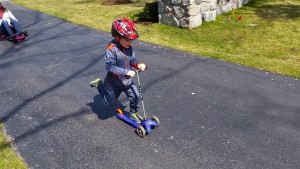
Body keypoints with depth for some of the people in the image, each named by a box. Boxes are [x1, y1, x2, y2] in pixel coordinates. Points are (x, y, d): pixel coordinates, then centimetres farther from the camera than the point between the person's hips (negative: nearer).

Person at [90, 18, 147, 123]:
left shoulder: (129, 48, -8)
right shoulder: (111, 49, -29)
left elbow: (132, 60, 1)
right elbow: (110, 66, -31)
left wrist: (138, 64, -22)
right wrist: (126, 72, -36)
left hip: (126, 81, 5)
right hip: (114, 82, -5)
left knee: (135, 96, 1)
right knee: (110, 102, 16)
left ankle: (133, 113, 28)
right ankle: (99, 84, 38)